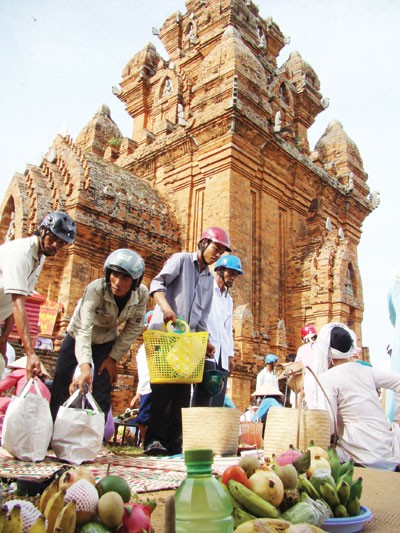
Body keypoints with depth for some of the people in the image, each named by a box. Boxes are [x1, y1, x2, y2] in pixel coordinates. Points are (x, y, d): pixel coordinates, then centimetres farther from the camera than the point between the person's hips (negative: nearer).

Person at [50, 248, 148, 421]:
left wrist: (113, 358, -12)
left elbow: (133, 328, -13)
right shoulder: (95, 290, -36)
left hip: (106, 342, 2)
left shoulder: (141, 294, -25)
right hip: (77, 338, -2)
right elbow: (83, 329, -45)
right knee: (61, 388, -1)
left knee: (102, 395, -3)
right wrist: (85, 367, -57)